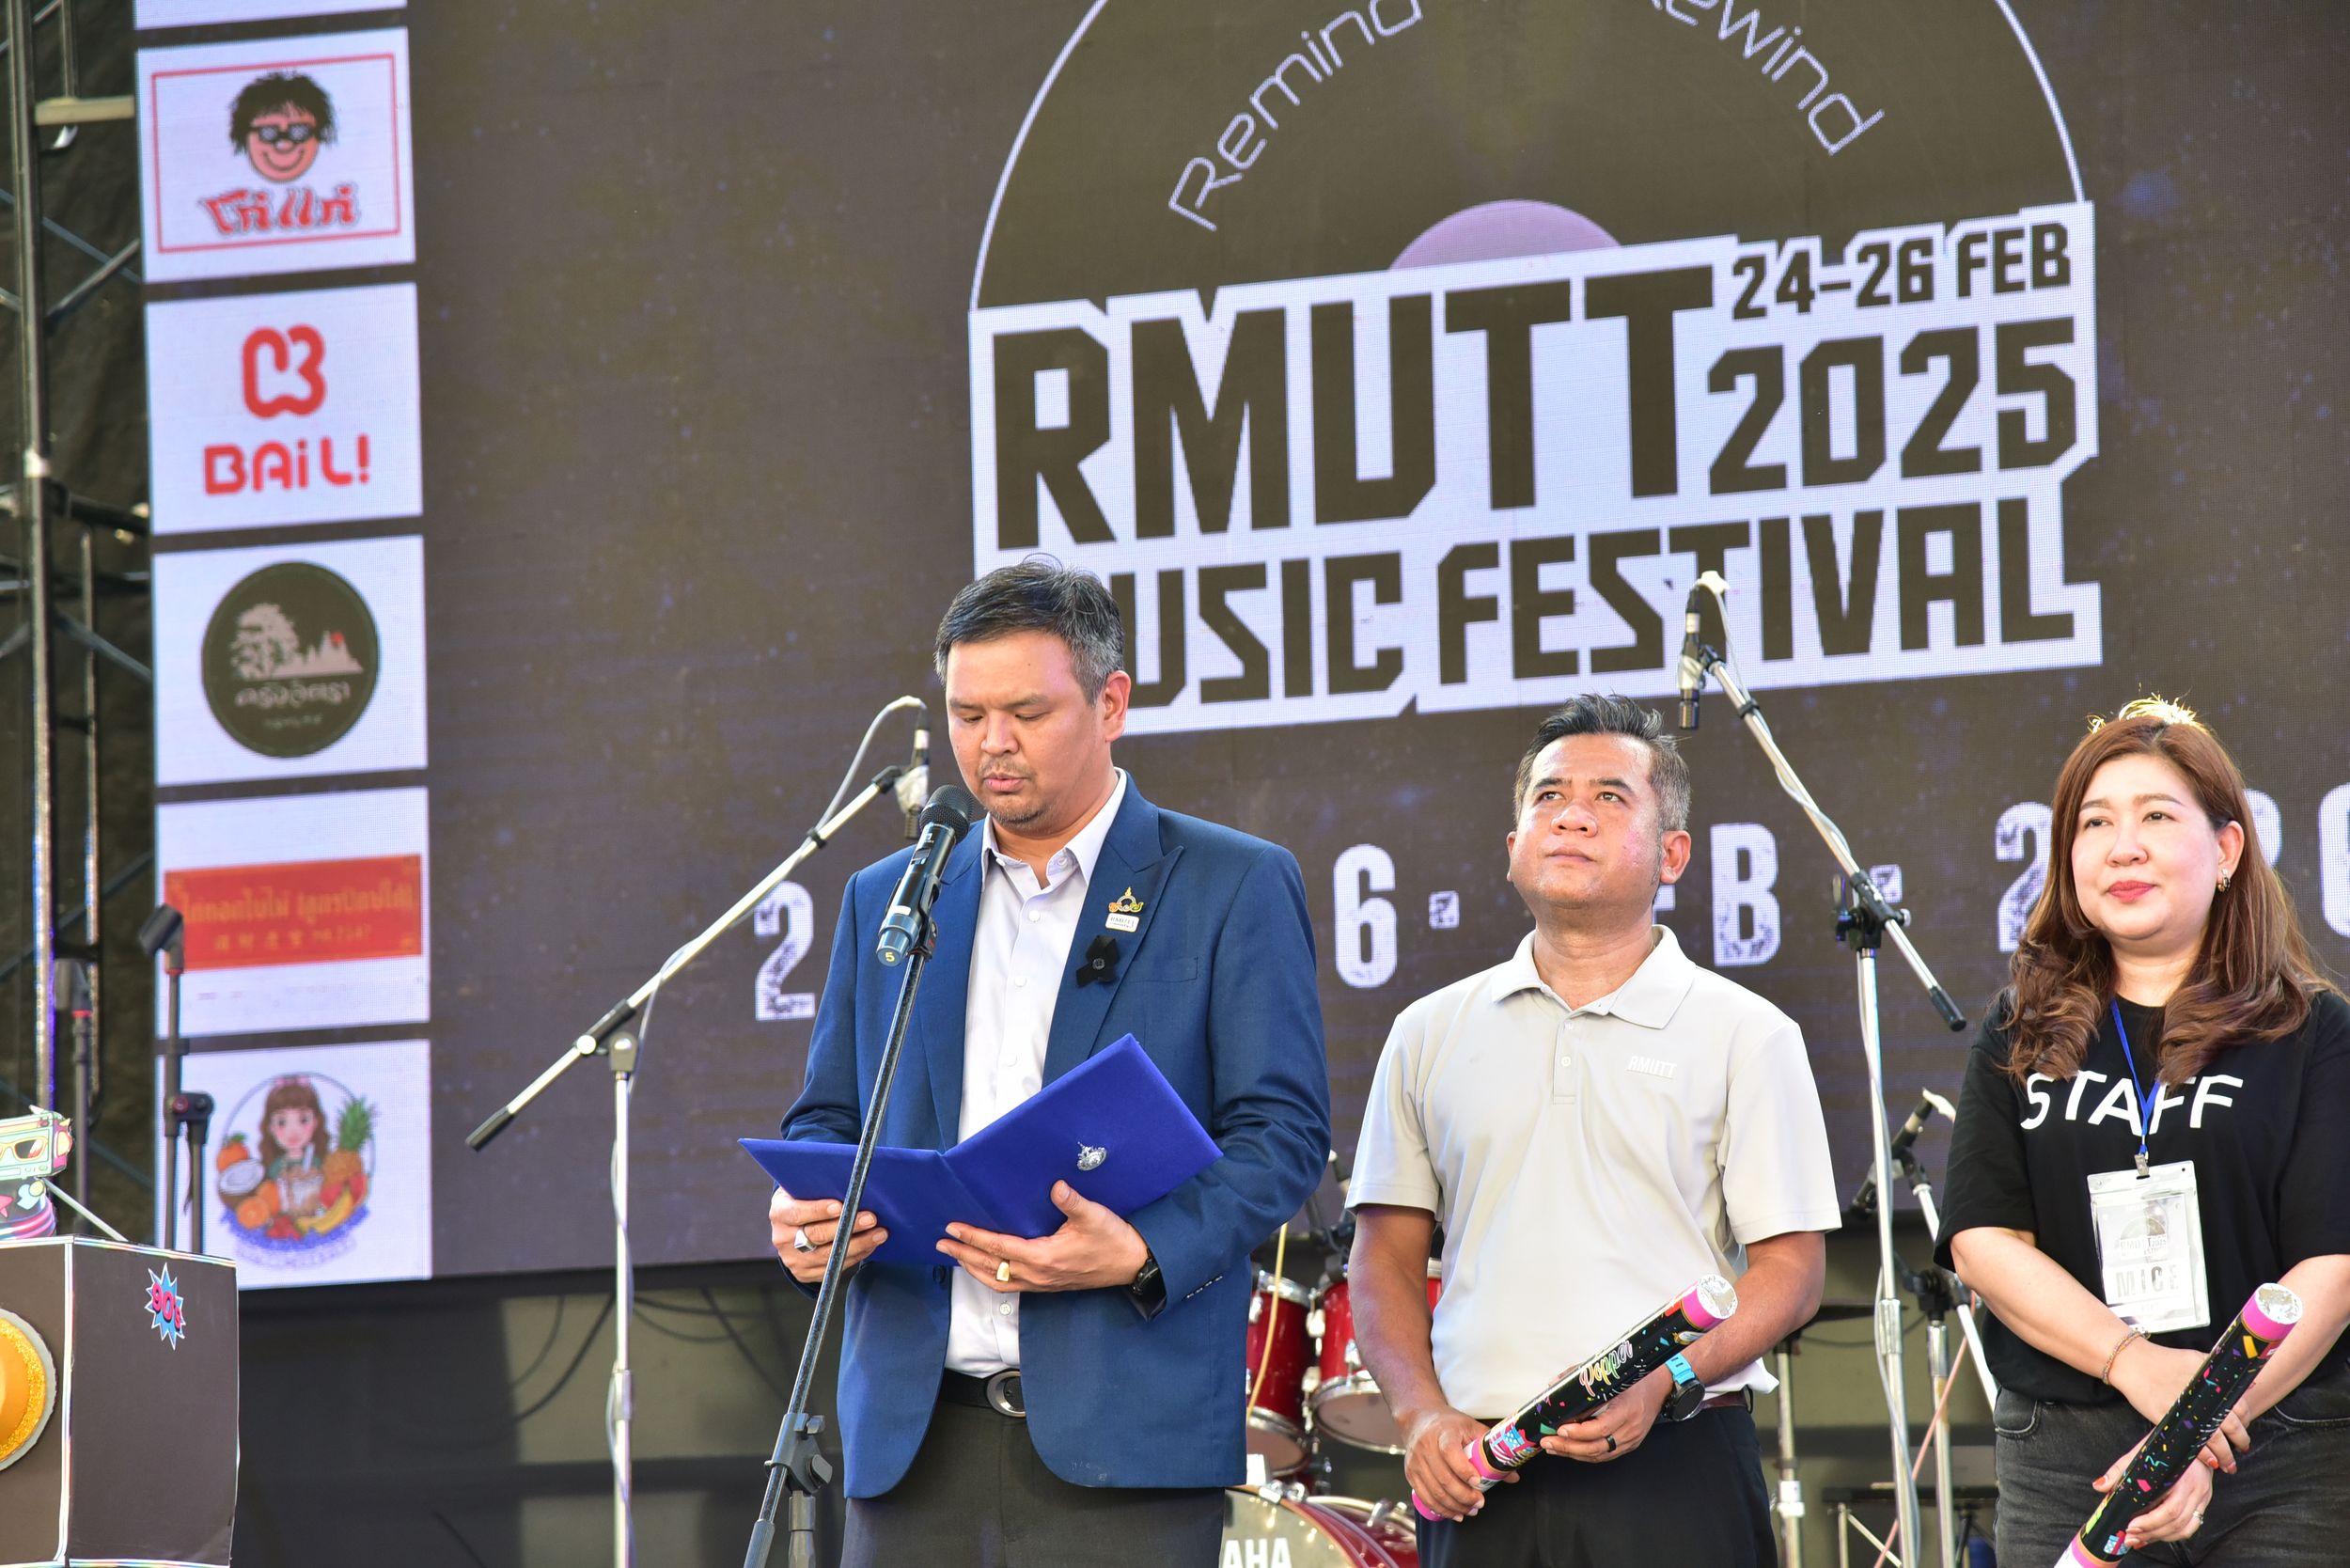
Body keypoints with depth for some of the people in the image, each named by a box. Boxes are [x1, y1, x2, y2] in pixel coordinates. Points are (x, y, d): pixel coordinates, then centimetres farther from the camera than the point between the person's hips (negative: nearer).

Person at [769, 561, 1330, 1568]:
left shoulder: (1232, 888, 4)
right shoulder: (886, 899, 18)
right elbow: (828, 1117, 23)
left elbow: (1284, 1128, -2)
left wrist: (1143, 1254, -19)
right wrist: (805, 1214, -1)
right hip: (917, 1432, 4)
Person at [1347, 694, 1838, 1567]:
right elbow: (1386, 1256, 14)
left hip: (1675, 1471, -2)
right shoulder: (1431, 1035, 13)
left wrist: (1665, 1384, -15)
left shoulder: (1744, 1035, 4)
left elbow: (1791, 1266, 0)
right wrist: (1423, 1415, -2)